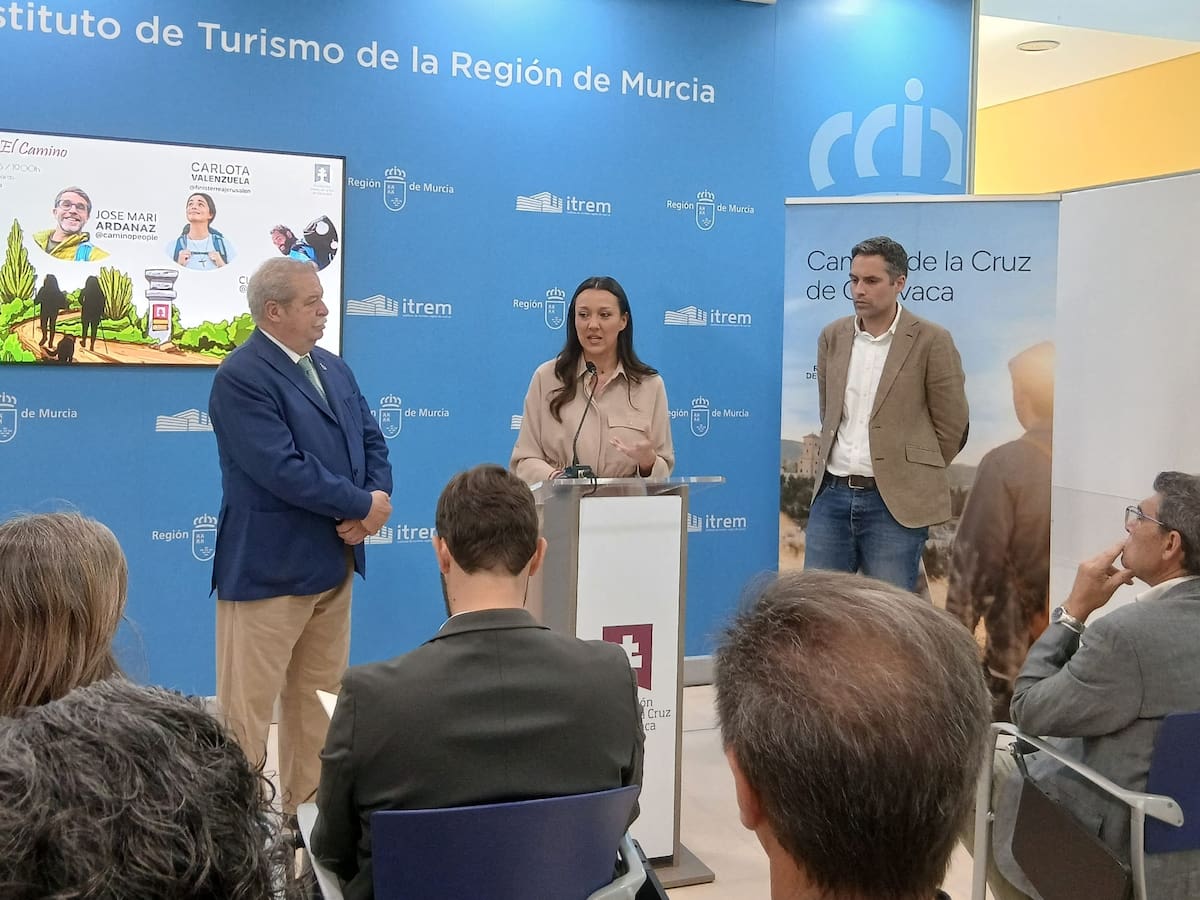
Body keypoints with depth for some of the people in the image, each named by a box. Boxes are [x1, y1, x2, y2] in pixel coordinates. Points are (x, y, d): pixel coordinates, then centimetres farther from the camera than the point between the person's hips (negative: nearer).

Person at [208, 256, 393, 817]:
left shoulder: (334, 368, 13)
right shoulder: (240, 377, -15)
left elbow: (371, 442, 11)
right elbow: (283, 470, -24)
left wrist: (374, 502, -10)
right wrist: (363, 506, -15)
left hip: (333, 562, 8)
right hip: (268, 567, -8)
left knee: (318, 698, 16)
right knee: (246, 705, 1)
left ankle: (308, 808, 28)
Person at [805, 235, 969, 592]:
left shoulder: (931, 341, -5)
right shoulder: (833, 337, 10)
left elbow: (951, 427, 1)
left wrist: (914, 475, 7)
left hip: (895, 504, -4)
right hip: (832, 495, 5)